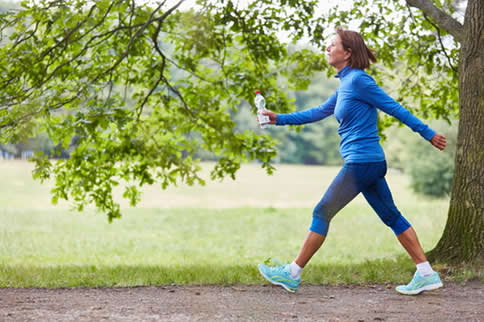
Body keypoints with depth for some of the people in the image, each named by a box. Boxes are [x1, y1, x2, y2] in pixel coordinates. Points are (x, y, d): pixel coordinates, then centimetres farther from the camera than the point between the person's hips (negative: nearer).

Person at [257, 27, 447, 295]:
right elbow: (320, 112, 23)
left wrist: (428, 134, -7)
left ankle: (292, 274, 6)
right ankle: (426, 275, 9)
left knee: (322, 213, -2)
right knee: (391, 216, 9)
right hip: (370, 162, 9)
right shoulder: (346, 84, 15)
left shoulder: (358, 80, -12)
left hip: (361, 162, -9)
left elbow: (394, 108, -10)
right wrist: (279, 118, 19)